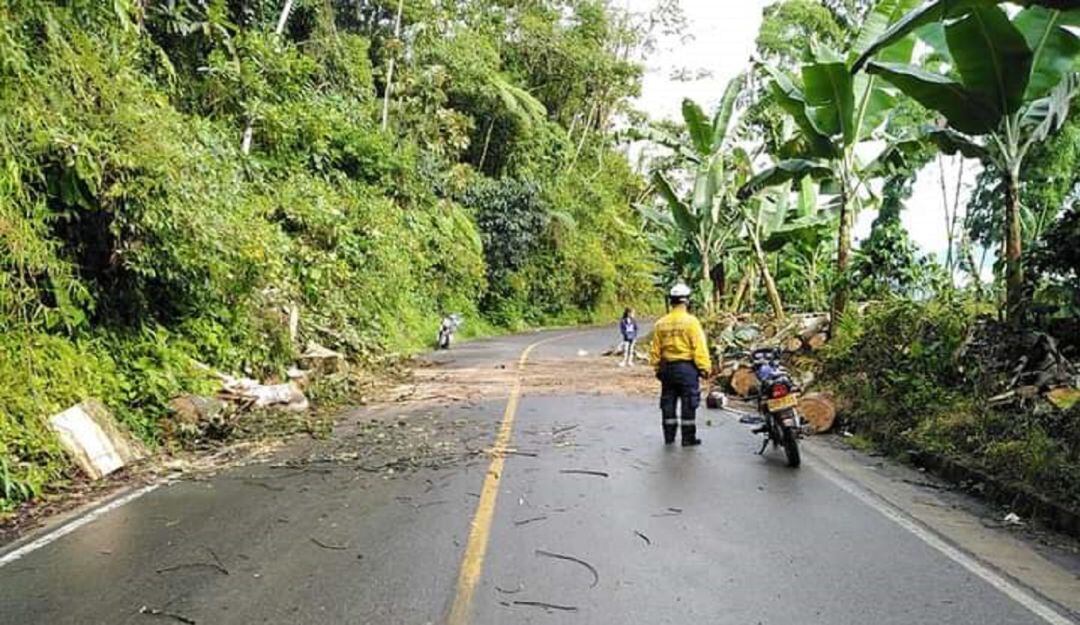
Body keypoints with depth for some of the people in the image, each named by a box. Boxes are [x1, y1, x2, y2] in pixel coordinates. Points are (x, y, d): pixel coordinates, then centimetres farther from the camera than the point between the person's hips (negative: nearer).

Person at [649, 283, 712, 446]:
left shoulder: (661, 323, 4)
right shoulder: (691, 321, -11)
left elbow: (655, 350, 8)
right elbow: (699, 348, -14)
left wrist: (657, 368, 16)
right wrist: (705, 367, -9)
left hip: (667, 367, 5)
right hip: (687, 366, -5)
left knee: (668, 402, 12)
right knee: (688, 404, 3)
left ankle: (669, 436, 18)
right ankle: (688, 438, 7)